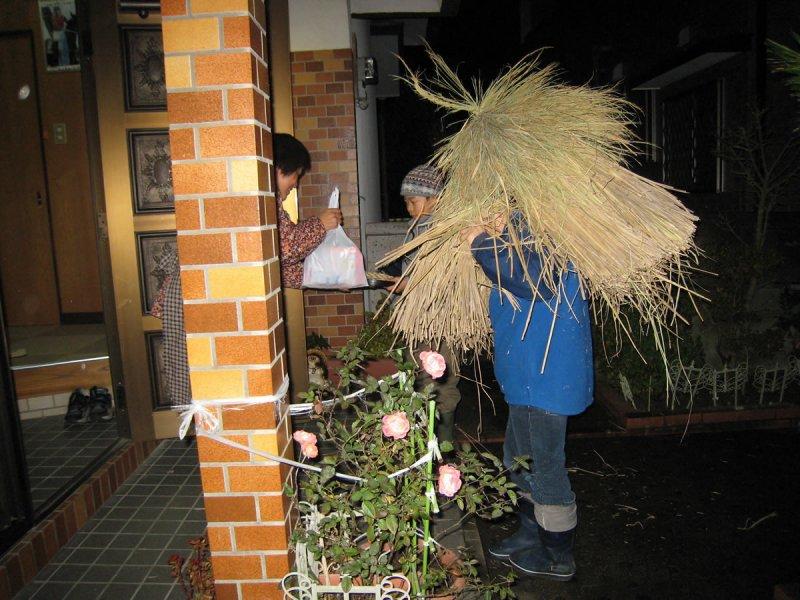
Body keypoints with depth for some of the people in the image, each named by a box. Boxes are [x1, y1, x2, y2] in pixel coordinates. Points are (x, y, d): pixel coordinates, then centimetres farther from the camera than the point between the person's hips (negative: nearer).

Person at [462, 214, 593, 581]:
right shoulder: (520, 234, 12)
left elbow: (533, 281, -36)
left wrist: (483, 244, -27)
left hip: (546, 376, -11)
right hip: (527, 376, 11)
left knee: (545, 466, 4)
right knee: (519, 459, 22)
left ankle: (558, 558, 24)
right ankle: (532, 535, 41)